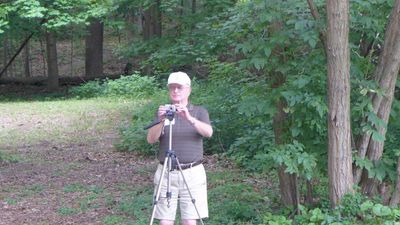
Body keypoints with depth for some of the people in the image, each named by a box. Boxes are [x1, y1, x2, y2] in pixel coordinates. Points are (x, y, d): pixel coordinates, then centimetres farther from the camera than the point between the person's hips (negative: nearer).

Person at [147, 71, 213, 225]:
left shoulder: (200, 112, 5)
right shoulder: (162, 112, 8)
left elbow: (208, 132, -15)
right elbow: (151, 139, -6)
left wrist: (189, 118, -30)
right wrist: (161, 121, -25)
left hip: (192, 173, -1)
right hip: (166, 173, 1)